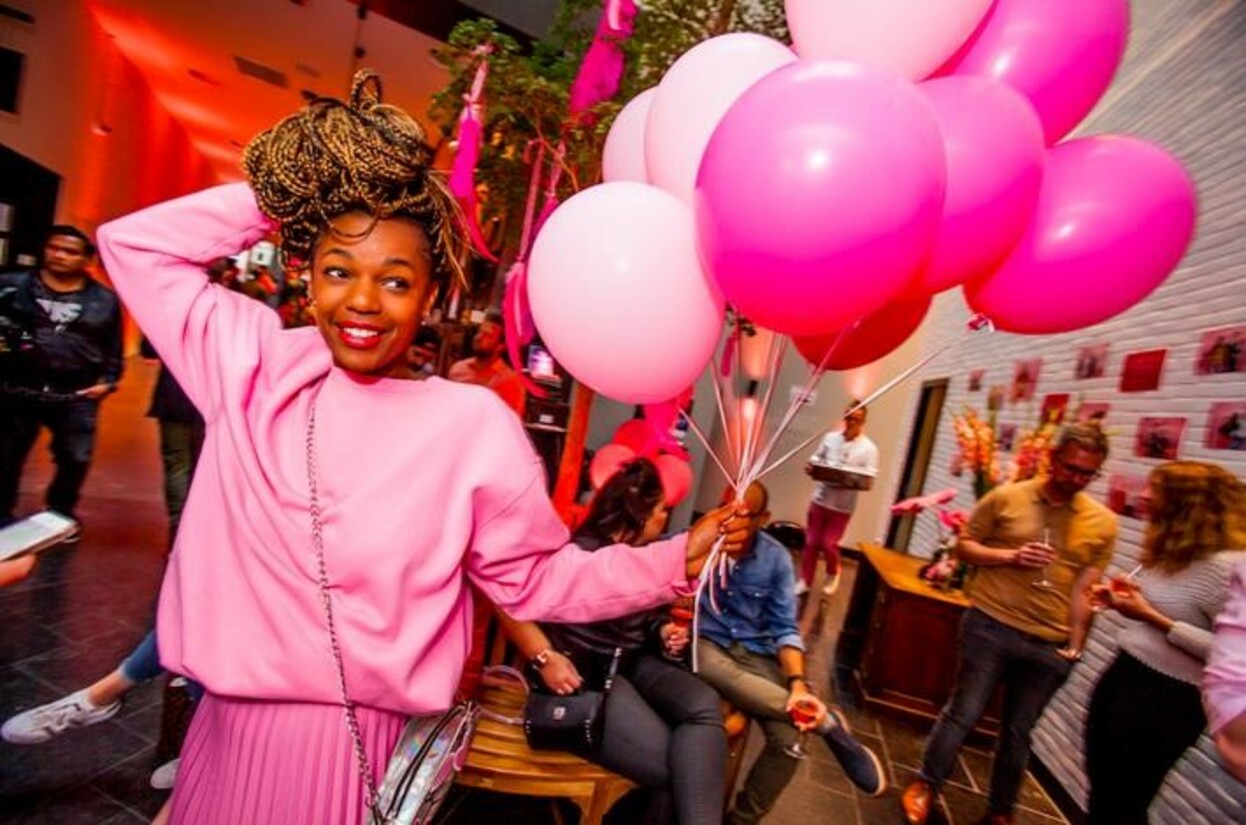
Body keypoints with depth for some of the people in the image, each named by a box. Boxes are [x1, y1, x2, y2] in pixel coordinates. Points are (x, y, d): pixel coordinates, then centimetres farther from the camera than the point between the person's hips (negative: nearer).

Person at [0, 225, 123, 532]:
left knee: (75, 459, 2)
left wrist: (108, 381, 1)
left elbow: (113, 348, 10)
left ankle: (60, 517, 23)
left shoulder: (104, 299, 6)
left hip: (77, 396, 0)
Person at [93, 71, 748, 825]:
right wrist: (280, 197, -4)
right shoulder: (254, 363, -3)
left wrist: (674, 562, -17)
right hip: (231, 726, 4)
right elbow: (135, 243, 5)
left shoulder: (475, 423, -14)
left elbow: (539, 579, -7)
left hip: (366, 744, -3)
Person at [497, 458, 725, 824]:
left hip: (635, 664, 8)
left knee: (704, 705, -23)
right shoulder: (581, 553, -16)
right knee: (674, 768, -24)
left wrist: (664, 632, 6)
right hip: (584, 674, -7)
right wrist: (546, 658, -25)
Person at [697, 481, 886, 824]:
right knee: (717, 673, -38)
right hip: (705, 641, -2)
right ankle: (827, 722, -22)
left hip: (755, 652, 2)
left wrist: (798, 683, -17)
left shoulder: (777, 559, -2)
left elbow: (784, 628, -1)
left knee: (787, 739, -22)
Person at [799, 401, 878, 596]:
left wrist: (853, 482, -31)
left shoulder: (869, 448, -7)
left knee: (829, 544, 2)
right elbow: (814, 461, 9)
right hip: (820, 499, 3)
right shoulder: (830, 438, 3)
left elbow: (868, 482, -10)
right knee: (811, 542, 7)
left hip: (843, 506, -3)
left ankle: (834, 572, 34)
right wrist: (810, 468, -14)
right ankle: (805, 581, 23)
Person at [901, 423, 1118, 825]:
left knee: (1018, 731, 16)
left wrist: (1074, 645, 0)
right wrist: (1009, 556, -15)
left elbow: (1087, 590, 4)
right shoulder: (1006, 497, -5)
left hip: (1050, 644, 3)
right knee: (963, 713, 7)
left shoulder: (1103, 523, 2)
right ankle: (925, 786, 27)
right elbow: (964, 545, 1)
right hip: (991, 625, -2)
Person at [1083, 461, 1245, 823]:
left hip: (1166, 698, -8)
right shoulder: (1169, 553, 7)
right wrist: (1131, 598, 3)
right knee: (1100, 790, 23)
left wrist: (1152, 616, -24)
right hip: (1122, 674, 8)